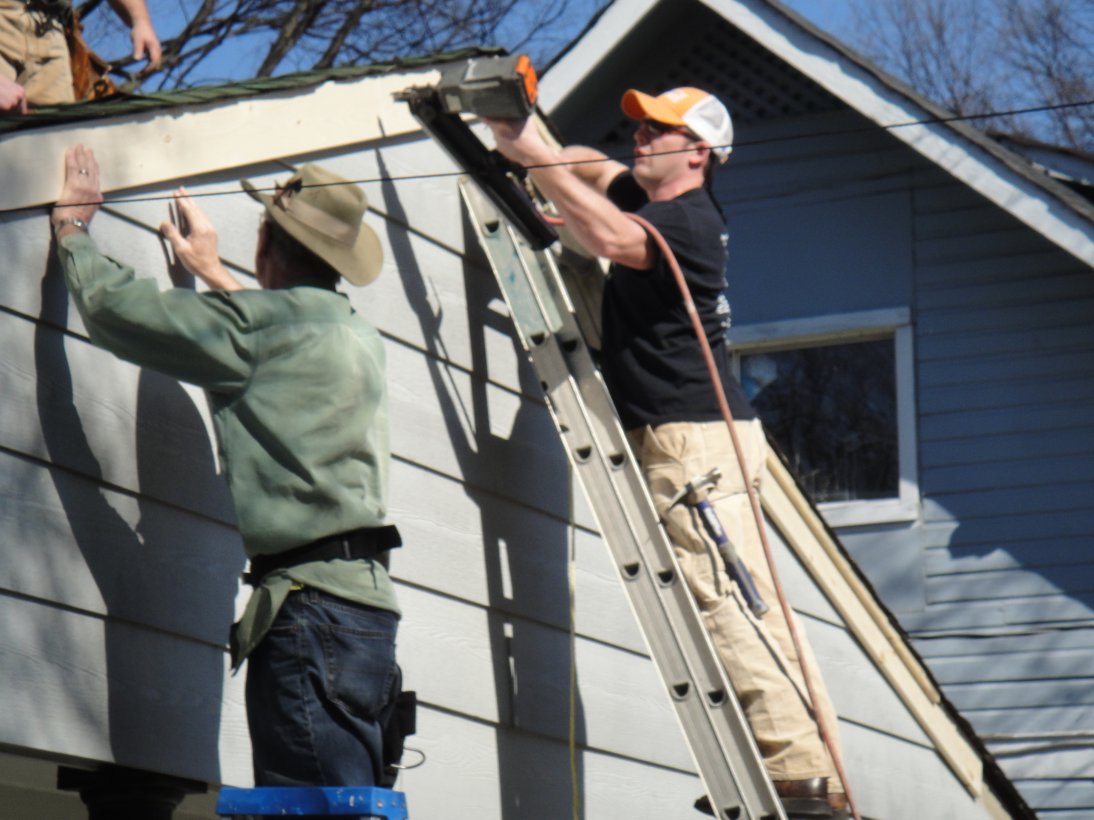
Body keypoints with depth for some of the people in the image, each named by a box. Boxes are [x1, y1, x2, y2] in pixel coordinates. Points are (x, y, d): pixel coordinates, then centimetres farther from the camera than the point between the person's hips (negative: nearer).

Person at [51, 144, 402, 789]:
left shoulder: (277, 319, -5)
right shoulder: (356, 334, 21)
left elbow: (115, 307, -2)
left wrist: (73, 227, 16)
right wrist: (210, 270, 58)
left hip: (313, 603, -9)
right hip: (364, 597, 9)